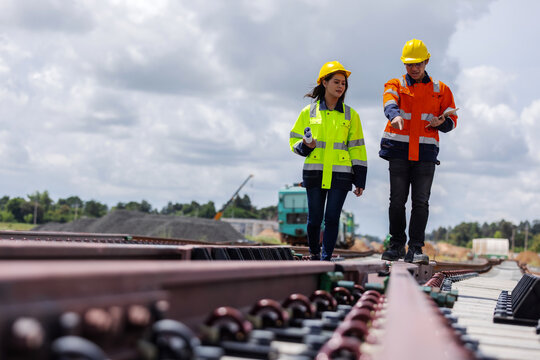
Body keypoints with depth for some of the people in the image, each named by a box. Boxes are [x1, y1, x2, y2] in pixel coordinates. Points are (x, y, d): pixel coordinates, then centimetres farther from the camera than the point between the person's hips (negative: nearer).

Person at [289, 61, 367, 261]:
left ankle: (326, 258, 5)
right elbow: (294, 141, 12)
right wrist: (305, 146, -12)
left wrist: (360, 180, 3)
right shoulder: (308, 112, 7)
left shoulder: (350, 115, 8)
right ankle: (314, 253, 25)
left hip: (340, 174, 0)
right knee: (314, 218, 2)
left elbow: (357, 148, 8)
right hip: (314, 172, 0)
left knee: (332, 218, -3)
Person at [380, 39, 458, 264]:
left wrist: (441, 123, -7)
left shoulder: (441, 89, 14)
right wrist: (395, 116, -38)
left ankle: (415, 249, -1)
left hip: (426, 152, 1)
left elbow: (452, 119, 17)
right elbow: (390, 103, -15)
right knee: (397, 200, 0)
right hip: (399, 150, 0)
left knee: (421, 201, -5)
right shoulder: (395, 85, 8)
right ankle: (396, 244, 13)